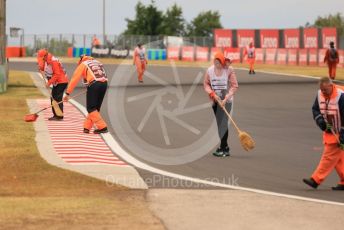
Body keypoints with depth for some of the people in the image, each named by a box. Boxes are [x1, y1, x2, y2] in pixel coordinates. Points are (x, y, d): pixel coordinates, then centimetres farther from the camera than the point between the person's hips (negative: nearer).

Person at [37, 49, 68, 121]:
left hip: (61, 81, -10)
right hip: (56, 82, 10)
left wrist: (49, 82, -24)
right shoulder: (46, 61, 5)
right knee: (53, 98, 11)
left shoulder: (53, 61, -23)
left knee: (57, 98, -13)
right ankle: (55, 115, 17)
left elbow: (57, 74, -26)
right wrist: (41, 68, -6)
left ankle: (59, 116, -13)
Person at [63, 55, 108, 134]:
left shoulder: (82, 64, 13)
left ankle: (102, 127, -6)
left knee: (91, 108, 3)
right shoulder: (97, 62, 28)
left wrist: (68, 93, 12)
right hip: (104, 84, 6)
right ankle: (87, 127, 18)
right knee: (96, 108, 15)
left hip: (94, 85, -6)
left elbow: (74, 79, 10)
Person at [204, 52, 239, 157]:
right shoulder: (210, 70, -2)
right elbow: (206, 84, 6)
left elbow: (234, 85, -10)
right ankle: (225, 148, 17)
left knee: (223, 123, -14)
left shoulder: (229, 70, -12)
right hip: (215, 100, 4)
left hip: (226, 100, -4)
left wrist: (226, 98, -17)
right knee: (220, 124, 9)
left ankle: (223, 148, -14)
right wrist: (213, 94, -11)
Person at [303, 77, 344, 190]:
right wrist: (320, 119, -9)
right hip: (328, 131, 7)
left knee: (329, 156, -8)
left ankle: (316, 180, -9)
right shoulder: (320, 94, -1)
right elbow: (315, 109, 12)